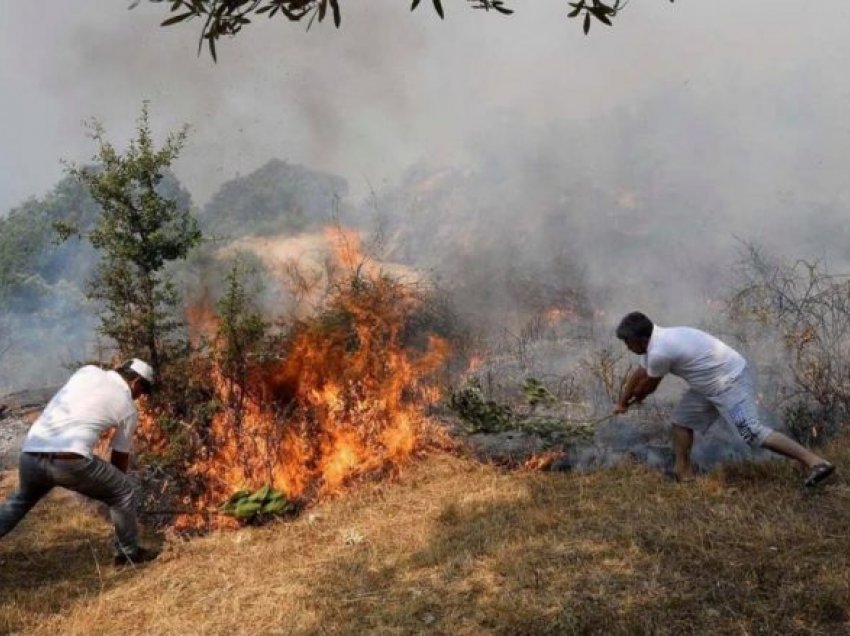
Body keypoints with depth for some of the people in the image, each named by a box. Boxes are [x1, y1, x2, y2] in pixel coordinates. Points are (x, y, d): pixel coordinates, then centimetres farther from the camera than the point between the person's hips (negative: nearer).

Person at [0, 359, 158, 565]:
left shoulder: (88, 370, 17)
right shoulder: (128, 408, 11)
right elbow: (120, 456, 19)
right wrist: (110, 485, 36)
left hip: (31, 453, 6)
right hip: (69, 459, -5)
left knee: (21, 499, 35)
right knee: (123, 493, 15)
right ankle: (129, 553, 23)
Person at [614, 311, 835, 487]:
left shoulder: (659, 352, -24)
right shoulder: (659, 339, 8)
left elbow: (649, 384, -5)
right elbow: (638, 374, 20)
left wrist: (629, 401, 15)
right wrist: (622, 402, 27)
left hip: (730, 381, -11)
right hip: (714, 383, 11)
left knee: (752, 432, -16)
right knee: (682, 418, 14)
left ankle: (816, 462, -14)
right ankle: (683, 473, 20)